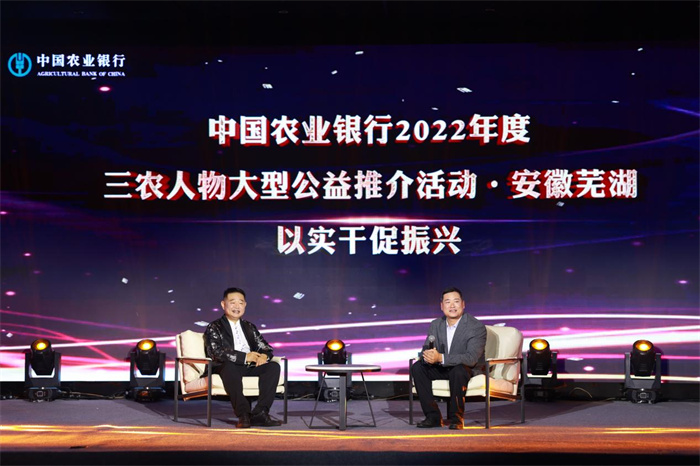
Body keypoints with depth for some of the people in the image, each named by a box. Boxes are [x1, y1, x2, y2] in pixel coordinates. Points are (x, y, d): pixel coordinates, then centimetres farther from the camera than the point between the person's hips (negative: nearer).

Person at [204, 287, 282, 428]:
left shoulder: (249, 327, 27)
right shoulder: (214, 328, 9)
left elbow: (266, 347, 20)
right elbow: (216, 352, -10)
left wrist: (264, 356, -8)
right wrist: (244, 357, -20)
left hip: (250, 367, 5)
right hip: (225, 368, -5)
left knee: (274, 367, -21)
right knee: (230, 366, -39)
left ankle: (260, 413, -29)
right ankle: (243, 415, -40)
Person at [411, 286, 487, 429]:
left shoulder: (477, 326, -18)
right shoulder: (436, 325, 2)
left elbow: (472, 358, -28)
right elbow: (426, 349, -1)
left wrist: (441, 358, -40)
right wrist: (428, 356, -30)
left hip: (470, 369, -6)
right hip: (443, 368, 6)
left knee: (457, 371, -37)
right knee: (417, 367, -15)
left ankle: (456, 418, -23)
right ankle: (433, 416, -14)